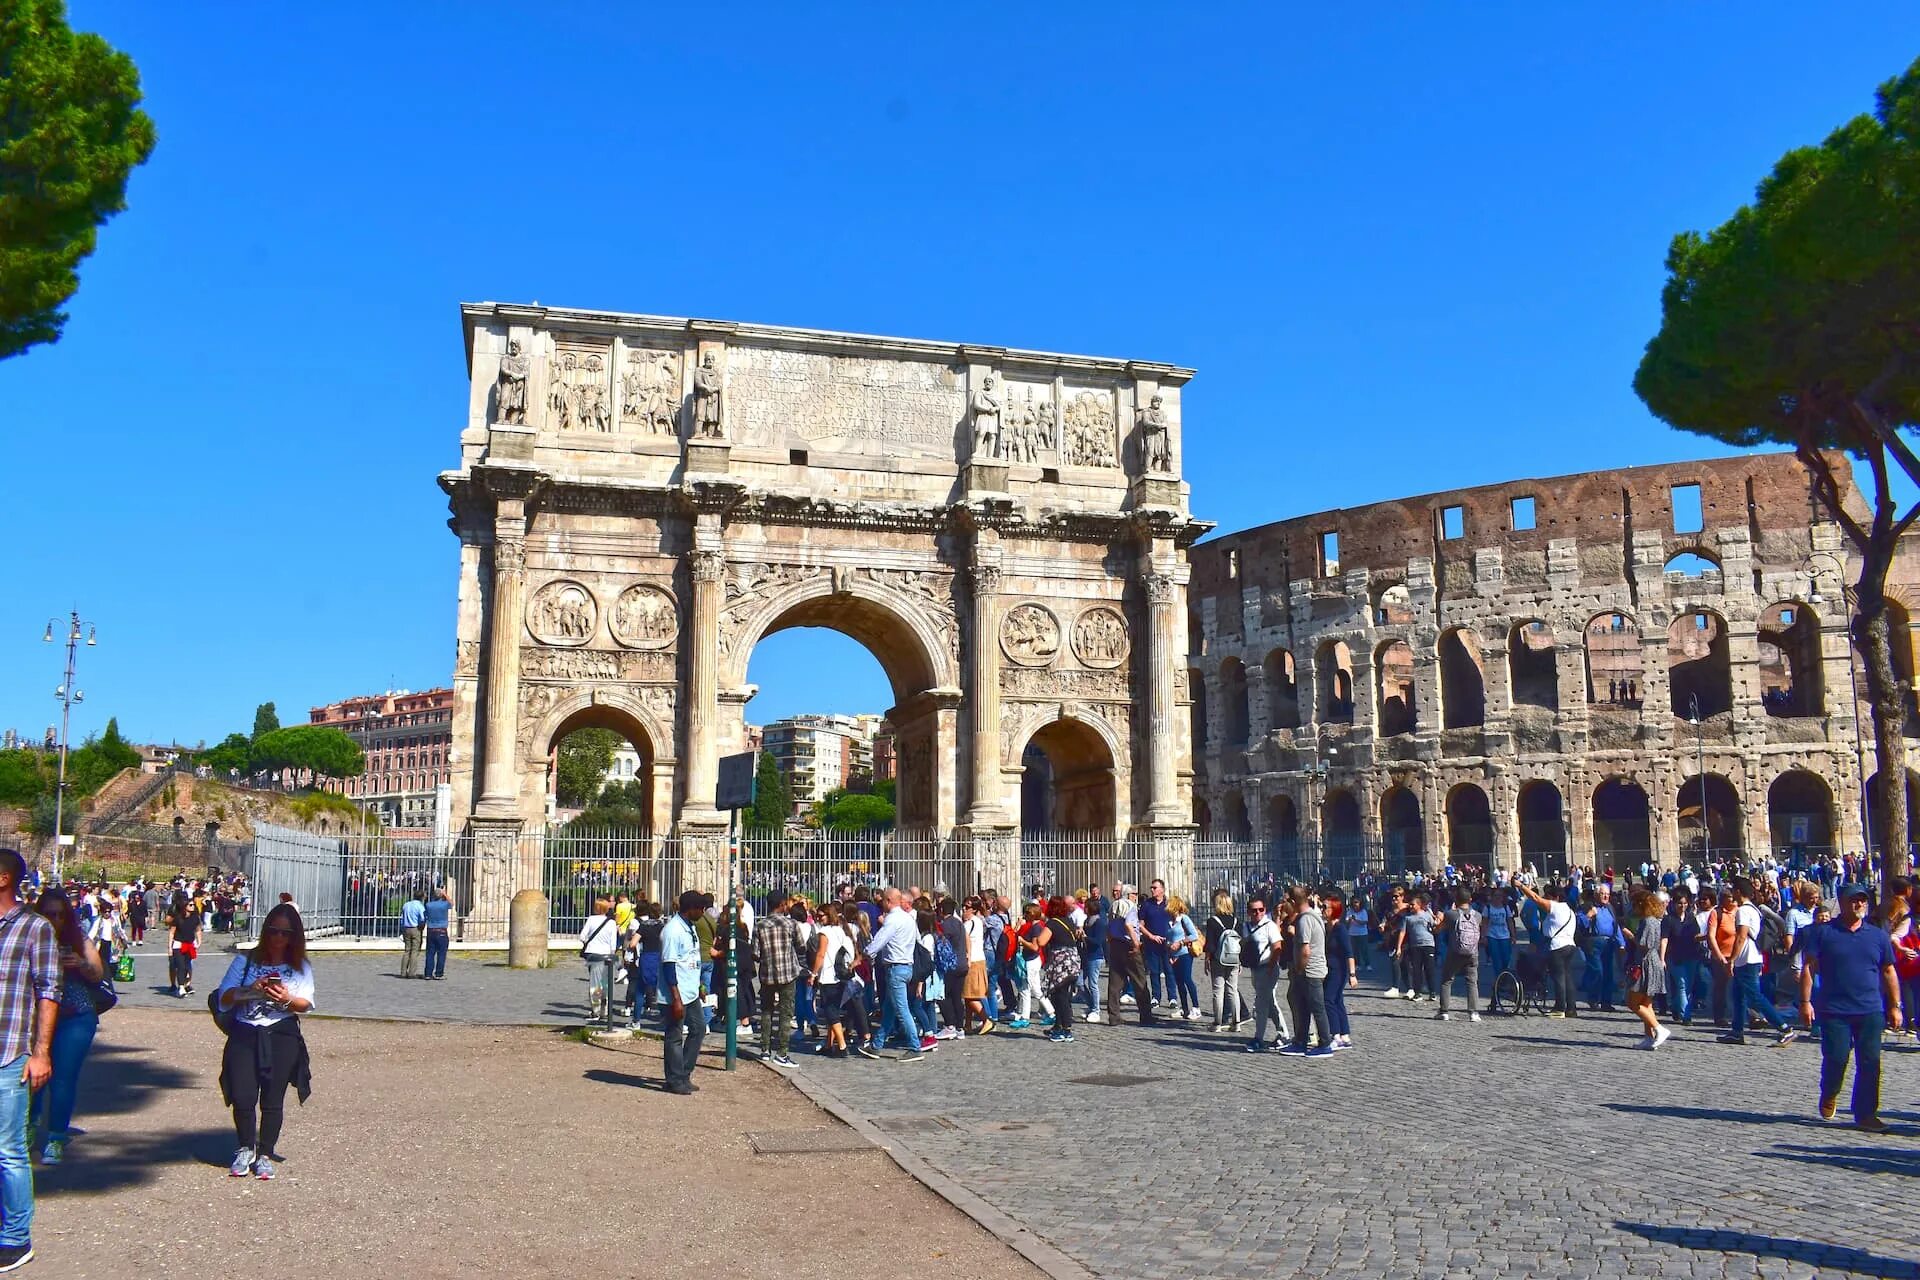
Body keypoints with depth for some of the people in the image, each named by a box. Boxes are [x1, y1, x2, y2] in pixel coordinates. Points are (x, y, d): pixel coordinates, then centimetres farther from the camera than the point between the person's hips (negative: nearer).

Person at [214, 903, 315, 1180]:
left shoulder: (300, 967, 9)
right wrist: (250, 990, -16)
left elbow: (306, 1004, -1)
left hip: (282, 1036, 0)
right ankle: (245, 1149, 18)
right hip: (244, 1034, 0)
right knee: (242, 1097, -6)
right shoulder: (245, 961, 9)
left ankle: (265, 1154, 17)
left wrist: (287, 999, -21)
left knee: (272, 1100, 2)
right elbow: (224, 998, 2)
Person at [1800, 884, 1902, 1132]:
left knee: (1870, 1063, 1)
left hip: (1871, 1012, 3)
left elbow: (1888, 973, 15)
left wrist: (1895, 1006, 10)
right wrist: (1806, 1001, -8)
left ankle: (1865, 1114, 10)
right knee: (1835, 1058, -4)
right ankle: (1829, 1097, 24)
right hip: (1834, 1010, -3)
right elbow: (1809, 968, -1)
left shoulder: (1878, 936, 10)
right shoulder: (1823, 932, 1)